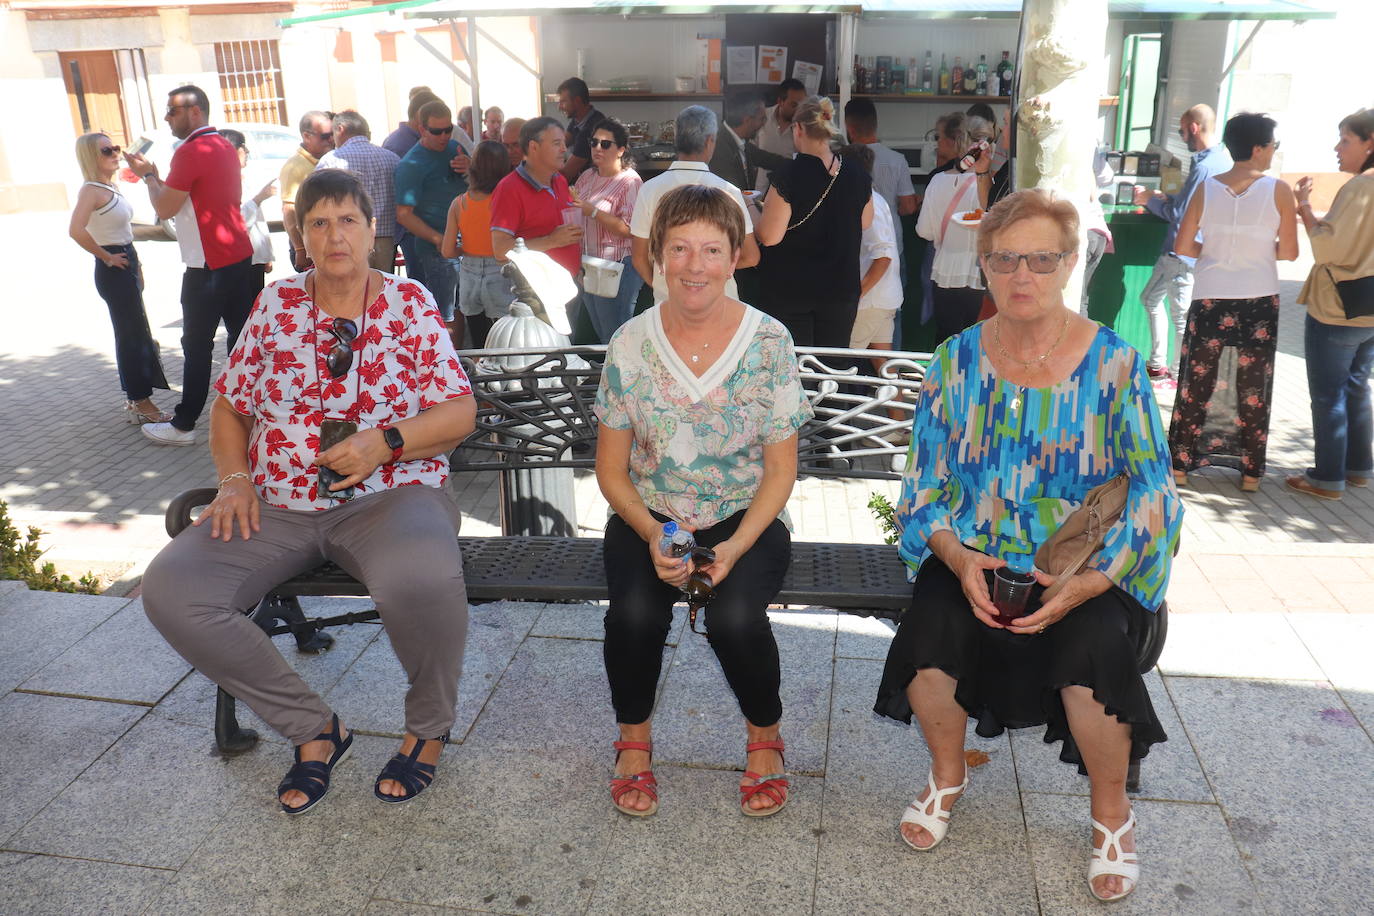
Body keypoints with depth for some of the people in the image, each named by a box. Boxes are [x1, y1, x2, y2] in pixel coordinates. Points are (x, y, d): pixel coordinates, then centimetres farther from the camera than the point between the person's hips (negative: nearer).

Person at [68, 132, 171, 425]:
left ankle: (135, 399, 24)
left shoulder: (112, 187, 12)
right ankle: (141, 403, 3)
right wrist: (106, 257, -20)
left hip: (127, 264, 9)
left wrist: (135, 265, 15)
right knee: (133, 336, -4)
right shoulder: (91, 190, -16)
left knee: (133, 334, 14)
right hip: (113, 269, -9)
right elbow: (76, 231, -31)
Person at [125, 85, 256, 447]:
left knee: (197, 346, -3)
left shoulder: (190, 151, -14)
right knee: (240, 335, 11)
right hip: (240, 256, 9)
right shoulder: (225, 147, 13)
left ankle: (183, 425, 4)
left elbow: (165, 208, -12)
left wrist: (148, 174, 4)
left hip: (208, 266, -8)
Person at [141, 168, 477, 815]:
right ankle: (312, 727, -2)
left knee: (422, 580, -38)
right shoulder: (275, 304, 12)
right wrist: (234, 478, -1)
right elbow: (229, 405, 17)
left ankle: (429, 726, -4)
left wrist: (384, 441, -17)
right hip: (276, 507, 4)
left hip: (390, 494, -4)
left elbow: (460, 412, -1)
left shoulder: (410, 302, 4)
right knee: (168, 589, -20)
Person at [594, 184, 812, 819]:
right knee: (635, 612, -27)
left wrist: (734, 547, -17)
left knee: (735, 618, -28)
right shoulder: (631, 342, -3)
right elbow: (612, 469, 2)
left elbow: (781, 469, -3)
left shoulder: (770, 341, -6)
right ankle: (634, 738, 5)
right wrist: (653, 535, -16)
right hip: (648, 516, 1)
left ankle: (764, 738, 5)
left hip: (746, 519, -1)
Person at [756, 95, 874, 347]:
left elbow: (769, 237, -17)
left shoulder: (788, 176, -17)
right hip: (841, 290, 4)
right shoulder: (858, 176, -2)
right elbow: (865, 223, 14)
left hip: (789, 290, -4)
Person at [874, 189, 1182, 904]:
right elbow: (926, 480, 3)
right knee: (926, 634, -27)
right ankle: (947, 776, 8)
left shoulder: (1114, 363, -5)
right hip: (973, 559, 2)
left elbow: (1151, 491, -5)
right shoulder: (956, 360, 1)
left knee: (1092, 650, -30)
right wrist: (957, 557, -16)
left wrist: (1085, 583, -19)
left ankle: (1111, 813, 4)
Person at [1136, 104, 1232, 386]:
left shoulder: (1204, 167, -22)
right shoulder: (1222, 160, 9)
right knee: (1151, 298, 22)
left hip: (1183, 254, -11)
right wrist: (1165, 197, 11)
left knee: (1182, 319, -3)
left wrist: (1149, 200, -5)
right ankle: (1158, 366, 28)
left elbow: (1179, 215, -19)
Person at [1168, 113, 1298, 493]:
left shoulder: (1207, 188, -3)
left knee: (1196, 384, 10)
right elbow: (1289, 252, -3)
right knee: (1253, 389, 10)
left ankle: (1179, 465, 15)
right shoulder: (1278, 191, -8)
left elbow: (1183, 247, -2)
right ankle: (1250, 472, 18)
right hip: (1259, 301, -1)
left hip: (1209, 300, 1)